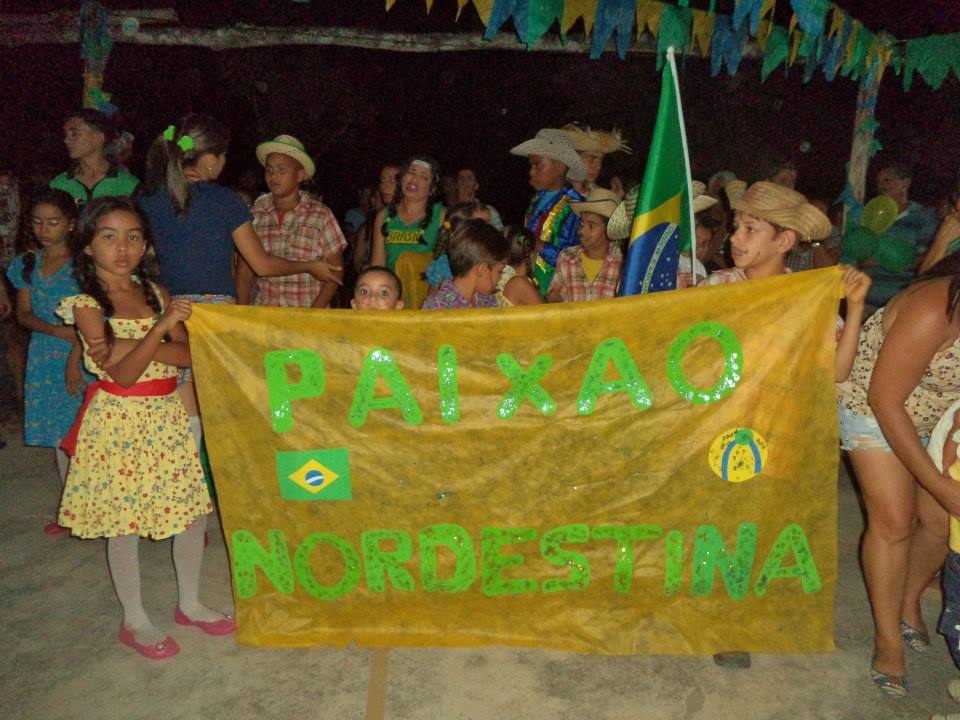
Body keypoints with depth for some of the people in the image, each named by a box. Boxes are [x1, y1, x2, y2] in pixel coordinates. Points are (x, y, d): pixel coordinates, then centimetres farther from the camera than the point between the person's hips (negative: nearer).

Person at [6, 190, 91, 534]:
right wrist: (55, 330, -10)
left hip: (82, 355, -5)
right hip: (44, 358, 5)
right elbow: (24, 314, 10)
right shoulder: (26, 264, 9)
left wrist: (75, 359, -16)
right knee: (59, 434, 9)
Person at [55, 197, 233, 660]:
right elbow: (123, 373, -18)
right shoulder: (86, 305, -9)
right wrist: (162, 326, -25)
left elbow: (190, 354, -5)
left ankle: (189, 604, 30)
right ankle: (134, 622, 25)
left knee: (193, 510, 10)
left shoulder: (155, 292, 5)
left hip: (167, 417, 5)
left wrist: (130, 345, -18)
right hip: (121, 422, -5)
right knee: (125, 525, 6)